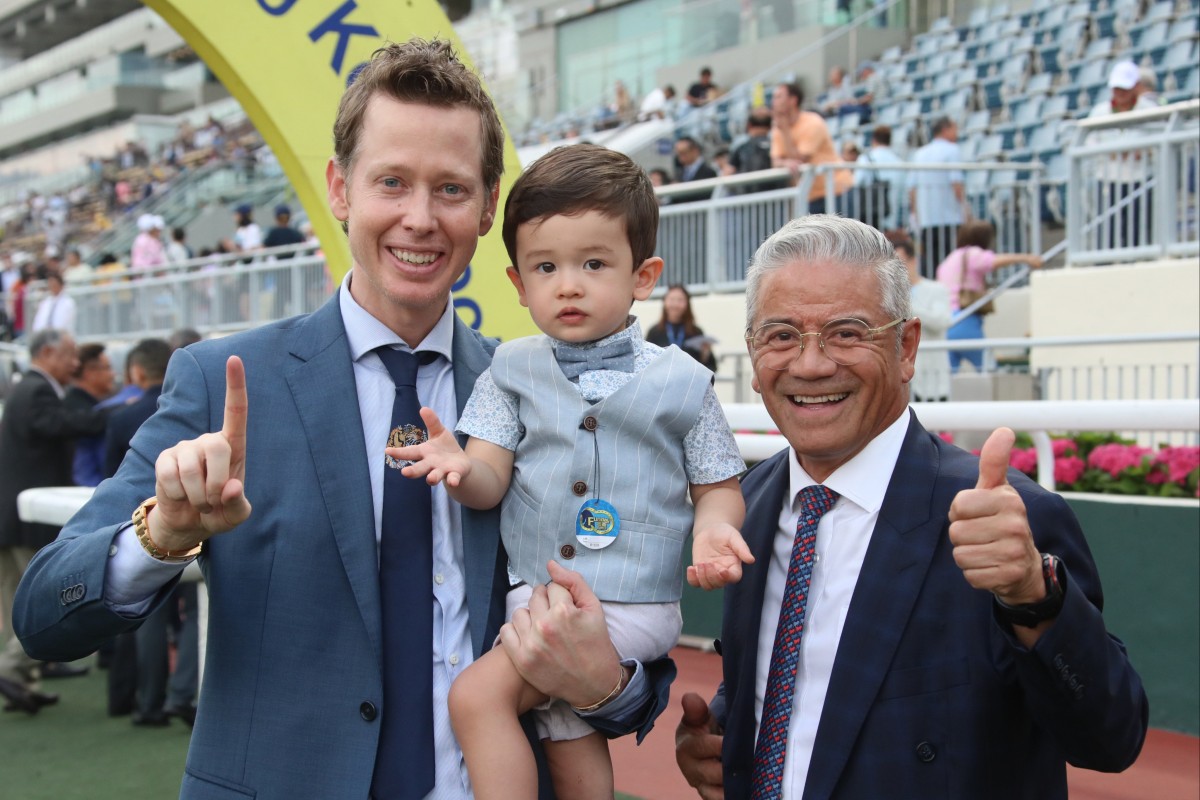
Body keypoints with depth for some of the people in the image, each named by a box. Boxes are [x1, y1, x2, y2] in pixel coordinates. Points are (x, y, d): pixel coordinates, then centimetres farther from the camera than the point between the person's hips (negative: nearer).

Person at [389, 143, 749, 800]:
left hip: (632, 609, -4)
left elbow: (718, 486, 6)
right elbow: (491, 480, -1)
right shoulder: (511, 372, 6)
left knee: (478, 694, -17)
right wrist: (461, 467, -25)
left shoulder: (681, 382, 0)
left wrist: (712, 530, -16)